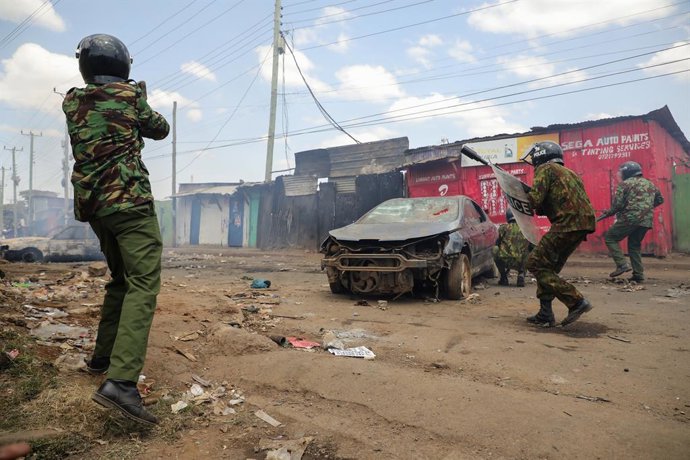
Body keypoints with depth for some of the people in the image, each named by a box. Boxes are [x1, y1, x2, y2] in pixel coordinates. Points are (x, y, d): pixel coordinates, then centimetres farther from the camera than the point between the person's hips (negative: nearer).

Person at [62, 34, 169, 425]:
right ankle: (120, 381, -26)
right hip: (129, 200, -7)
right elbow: (161, 130, 15)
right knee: (143, 285, -13)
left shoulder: (72, 101, 12)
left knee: (121, 279, 22)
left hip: (91, 204, 7)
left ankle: (103, 356, 27)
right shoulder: (130, 94, 0)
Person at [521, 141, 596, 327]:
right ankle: (545, 314, 16)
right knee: (549, 266, 16)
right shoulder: (568, 173, 28)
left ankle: (577, 301, -7)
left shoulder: (545, 169, 2)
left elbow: (535, 199, -11)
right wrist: (541, 207, 24)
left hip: (568, 224, -9)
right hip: (584, 223, 9)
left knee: (536, 264, -4)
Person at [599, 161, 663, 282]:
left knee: (610, 238, 5)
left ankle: (622, 265, -8)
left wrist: (608, 213, 5)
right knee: (635, 245, 18)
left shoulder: (625, 184, -3)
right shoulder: (650, 184, 19)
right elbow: (660, 200, 28)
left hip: (630, 218, -7)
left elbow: (618, 204, -11)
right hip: (646, 221, 7)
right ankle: (638, 275, 13)